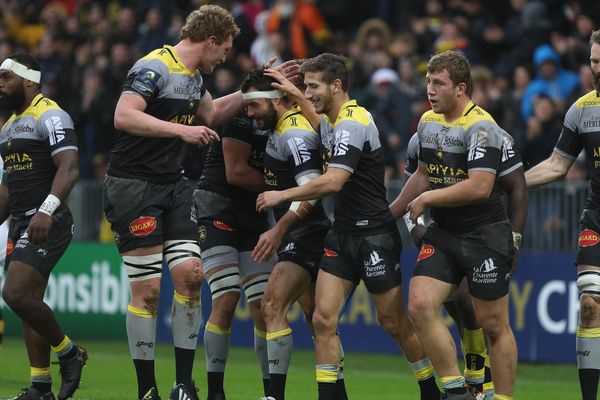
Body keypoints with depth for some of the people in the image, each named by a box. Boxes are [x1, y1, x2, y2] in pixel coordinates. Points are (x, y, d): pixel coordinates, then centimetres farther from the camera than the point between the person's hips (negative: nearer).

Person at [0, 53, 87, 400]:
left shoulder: (51, 117, -10)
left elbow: (69, 169, -22)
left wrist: (46, 210, -33)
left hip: (47, 224, -10)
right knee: (29, 304, 7)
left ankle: (69, 353, -1)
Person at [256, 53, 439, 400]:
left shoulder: (353, 123, -18)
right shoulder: (334, 121, 10)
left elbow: (333, 181, -29)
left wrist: (282, 195, -20)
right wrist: (297, 97, 24)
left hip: (374, 234, -9)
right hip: (342, 234, 9)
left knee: (395, 323, 1)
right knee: (323, 317, -5)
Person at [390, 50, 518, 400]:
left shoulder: (481, 127, -15)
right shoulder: (428, 122, 10)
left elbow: (479, 187, -24)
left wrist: (427, 199, -14)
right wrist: (391, 213, 27)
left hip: (484, 236, -7)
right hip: (442, 234, 7)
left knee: (494, 325, -1)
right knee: (420, 305, -10)